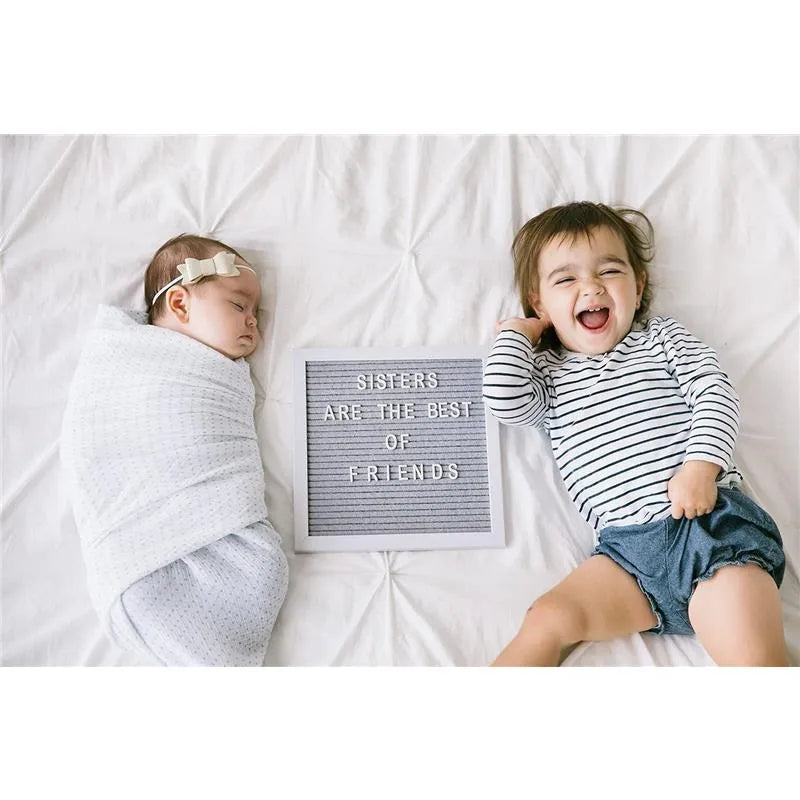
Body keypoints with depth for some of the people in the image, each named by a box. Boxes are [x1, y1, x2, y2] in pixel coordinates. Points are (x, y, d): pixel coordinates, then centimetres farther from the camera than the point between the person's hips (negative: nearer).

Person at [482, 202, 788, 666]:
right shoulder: (548, 373, 18)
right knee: (548, 619, -15)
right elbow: (505, 400, -3)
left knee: (755, 657, -19)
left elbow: (716, 394, 5)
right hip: (628, 545, 1)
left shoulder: (663, 338, 17)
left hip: (715, 520, 0)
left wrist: (700, 467, -14)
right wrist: (514, 334, 14)